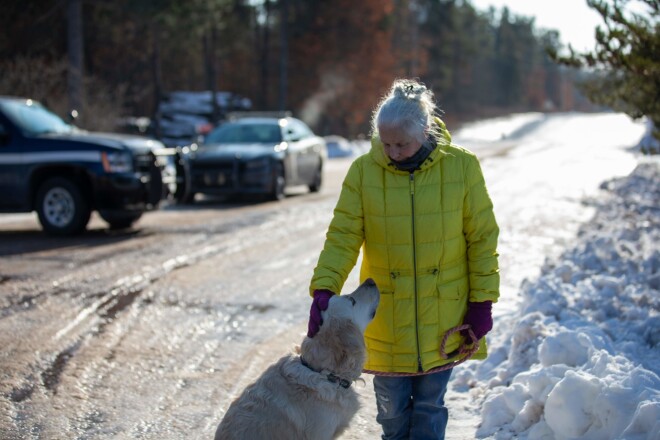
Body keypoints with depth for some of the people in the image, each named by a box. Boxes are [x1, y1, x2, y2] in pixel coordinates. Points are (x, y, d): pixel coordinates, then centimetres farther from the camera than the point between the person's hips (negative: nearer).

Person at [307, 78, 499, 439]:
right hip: (385, 319, 1)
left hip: (442, 318, 0)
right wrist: (323, 289, -23)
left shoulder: (462, 166, -8)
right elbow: (342, 237, -9)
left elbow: (482, 238, -2)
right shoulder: (363, 170, -9)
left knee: (429, 406, 10)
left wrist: (482, 301, -2)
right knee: (392, 409, 11)